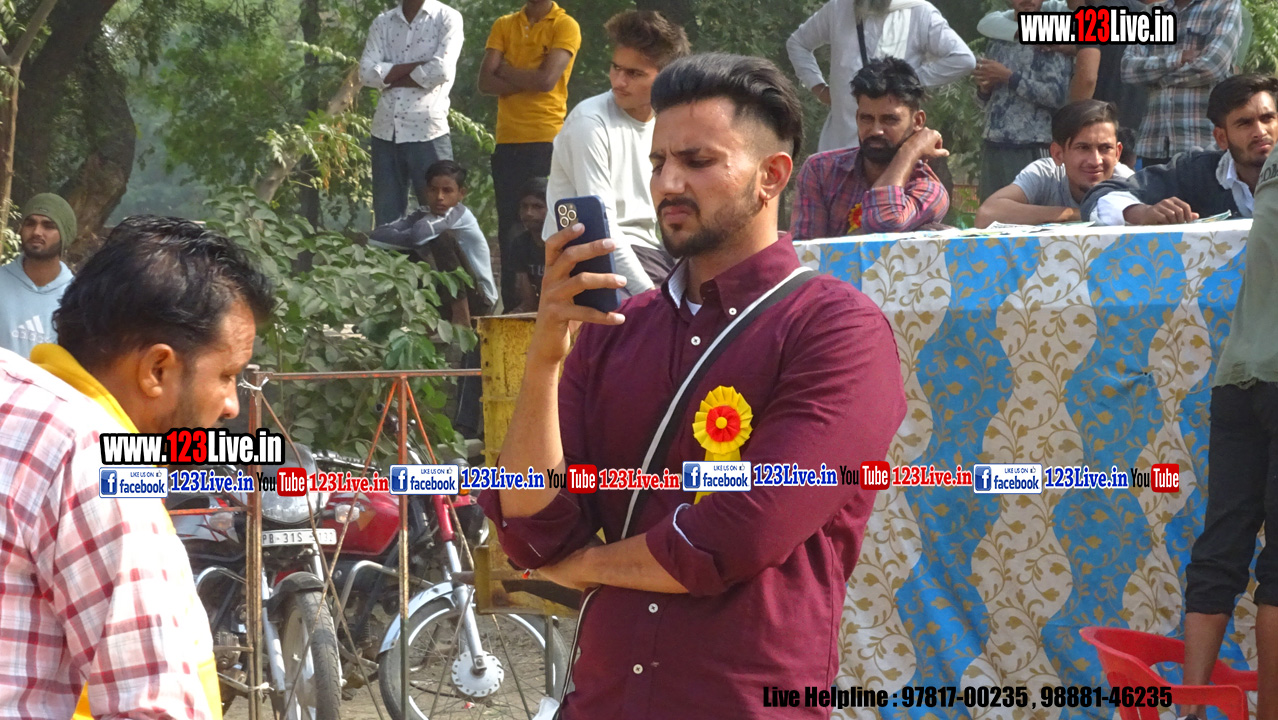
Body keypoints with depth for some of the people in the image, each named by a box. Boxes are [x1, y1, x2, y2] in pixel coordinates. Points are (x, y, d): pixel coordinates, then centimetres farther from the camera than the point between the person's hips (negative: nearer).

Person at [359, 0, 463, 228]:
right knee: (387, 220, 6)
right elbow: (367, 72, -1)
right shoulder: (382, 23, 12)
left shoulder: (447, 18, 1)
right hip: (386, 131, 4)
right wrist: (419, 65, -9)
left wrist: (391, 79, -4)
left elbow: (442, 70, -14)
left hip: (428, 131, -4)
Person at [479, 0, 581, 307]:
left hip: (546, 140, -4)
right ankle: (511, 303, 7)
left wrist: (506, 71, 1)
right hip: (508, 141, 4)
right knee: (509, 225, 4)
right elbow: (486, 82, 3)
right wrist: (528, 80, -9)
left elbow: (547, 78, -13)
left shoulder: (565, 26, 0)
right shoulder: (504, 26, 13)